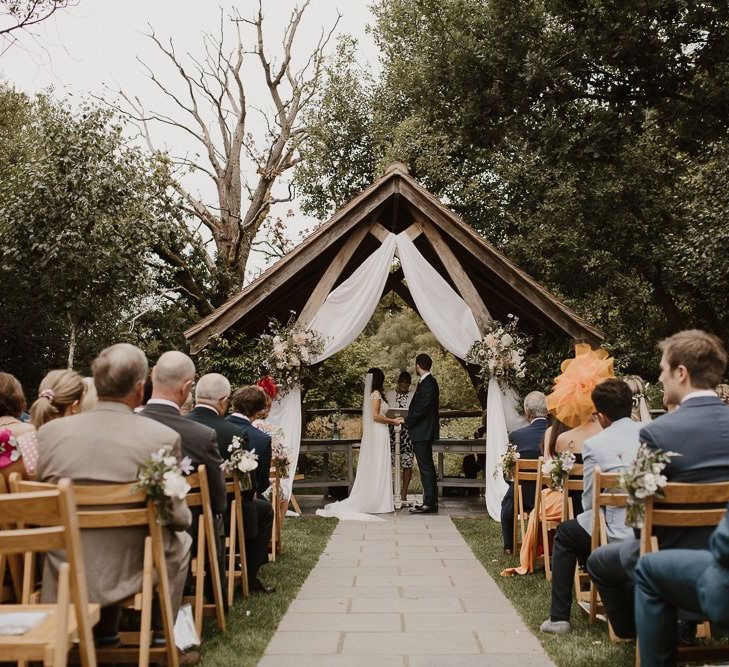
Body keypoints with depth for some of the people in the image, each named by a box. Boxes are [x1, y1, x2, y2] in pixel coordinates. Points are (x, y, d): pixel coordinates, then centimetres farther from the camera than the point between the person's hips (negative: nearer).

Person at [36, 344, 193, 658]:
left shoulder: (49, 431, -7)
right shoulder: (163, 437, -18)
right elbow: (177, 516, -9)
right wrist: (185, 514, 15)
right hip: (127, 575, -3)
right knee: (180, 539, 27)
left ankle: (105, 635, 39)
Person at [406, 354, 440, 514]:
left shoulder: (428, 383, -16)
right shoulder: (427, 382, 15)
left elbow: (422, 408, -21)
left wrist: (408, 421, -10)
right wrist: (409, 420, 10)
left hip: (422, 433, -11)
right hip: (423, 433, 11)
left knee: (426, 468, -8)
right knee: (427, 468, 13)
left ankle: (429, 504, -6)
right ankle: (430, 502, 18)